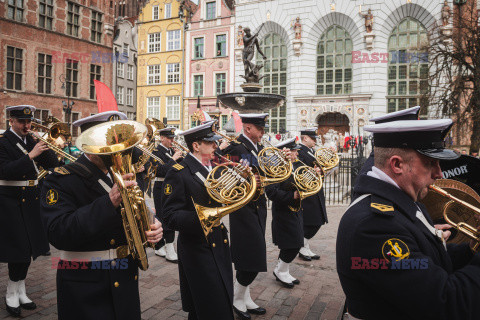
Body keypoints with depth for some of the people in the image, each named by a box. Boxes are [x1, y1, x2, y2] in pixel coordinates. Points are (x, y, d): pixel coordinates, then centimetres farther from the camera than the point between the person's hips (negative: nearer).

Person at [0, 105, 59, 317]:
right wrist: (31, 155, -26)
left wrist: (45, 145, -9)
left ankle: (20, 292, 25)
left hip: (31, 201, 6)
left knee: (29, 248, 10)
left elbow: (52, 164, 5)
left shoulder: (32, 141, 10)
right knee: (18, 249, -4)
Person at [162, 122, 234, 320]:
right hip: (197, 250, -7)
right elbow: (170, 218, -19)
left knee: (225, 302, 18)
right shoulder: (178, 173, -14)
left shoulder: (213, 167, 10)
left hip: (220, 245, 8)